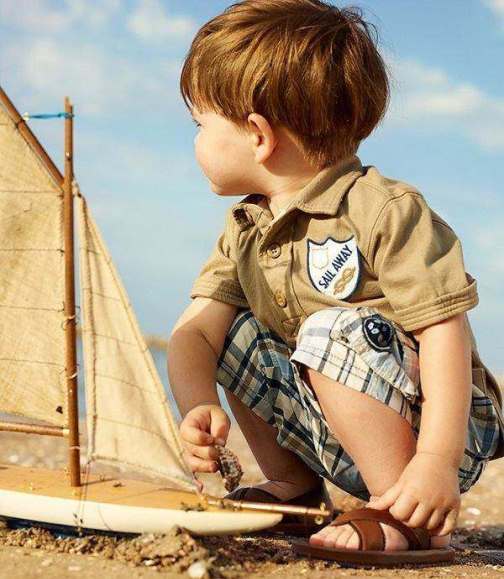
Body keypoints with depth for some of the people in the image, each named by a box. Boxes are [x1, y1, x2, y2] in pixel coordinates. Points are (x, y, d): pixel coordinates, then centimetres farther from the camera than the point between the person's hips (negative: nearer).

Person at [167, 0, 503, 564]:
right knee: (228, 329, 3)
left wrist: (437, 460, -33)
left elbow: (445, 330, -25)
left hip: (423, 423, -7)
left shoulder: (386, 210, -19)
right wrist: (200, 408, -26)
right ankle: (293, 485, 12)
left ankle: (406, 522, -24)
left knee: (336, 331, -31)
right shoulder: (243, 231, 3)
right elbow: (191, 332, -5)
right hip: (328, 431, 7)